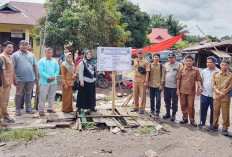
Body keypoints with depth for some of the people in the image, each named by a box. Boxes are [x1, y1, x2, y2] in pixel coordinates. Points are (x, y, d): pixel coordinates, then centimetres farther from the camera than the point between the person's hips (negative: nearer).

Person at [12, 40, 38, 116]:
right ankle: (17, 109, 17)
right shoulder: (15, 55, -1)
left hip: (31, 78, 3)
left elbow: (35, 66, 11)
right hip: (20, 79, -3)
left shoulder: (31, 55, 11)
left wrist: (36, 76, 6)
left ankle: (28, 108, 24)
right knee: (19, 94, 5)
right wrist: (14, 79, -11)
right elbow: (12, 68, -6)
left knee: (28, 93, 12)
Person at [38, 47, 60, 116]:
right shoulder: (41, 61, -2)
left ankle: (50, 108, 25)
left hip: (53, 81, 5)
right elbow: (41, 71, -12)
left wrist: (53, 77, -11)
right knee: (42, 96, -3)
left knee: (52, 96, 12)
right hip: (44, 82, -5)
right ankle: (41, 109, 5)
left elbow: (57, 70, 7)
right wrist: (49, 77, -17)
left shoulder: (55, 61, 11)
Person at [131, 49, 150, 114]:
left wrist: (146, 81, -16)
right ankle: (136, 107, 26)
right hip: (135, 81, 5)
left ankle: (142, 109, 8)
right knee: (135, 95, 13)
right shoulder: (134, 60, 11)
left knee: (142, 96, 0)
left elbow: (147, 72, -9)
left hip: (142, 81, -5)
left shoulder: (145, 62, -4)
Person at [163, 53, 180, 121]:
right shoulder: (166, 64, 10)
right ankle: (168, 113, 27)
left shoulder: (178, 65, -5)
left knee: (174, 101, 2)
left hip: (174, 86, -5)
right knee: (167, 100, 13)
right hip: (166, 85, 5)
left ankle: (173, 114, 14)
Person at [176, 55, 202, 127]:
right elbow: (178, 79, 6)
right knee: (183, 105, 10)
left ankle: (192, 120, 14)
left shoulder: (196, 70, -1)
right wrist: (178, 89, 2)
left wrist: (200, 87, -14)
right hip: (182, 91, 2)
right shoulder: (181, 70, 3)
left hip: (191, 91, -2)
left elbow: (198, 80, 0)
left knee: (191, 106, 1)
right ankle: (185, 118, 25)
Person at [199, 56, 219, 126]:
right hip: (204, 94, 3)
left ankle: (212, 124, 21)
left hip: (214, 95, -3)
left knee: (213, 110, 8)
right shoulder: (204, 71, 9)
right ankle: (202, 122, 26)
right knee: (203, 109, 11)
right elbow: (201, 81, 15)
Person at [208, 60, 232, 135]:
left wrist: (222, 94, -13)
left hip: (225, 97, -2)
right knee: (215, 112, 11)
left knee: (225, 113, 2)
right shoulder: (215, 73, 6)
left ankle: (225, 128, 12)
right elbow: (213, 84, 2)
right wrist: (219, 92, -12)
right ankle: (215, 125, 25)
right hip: (216, 96, 3)